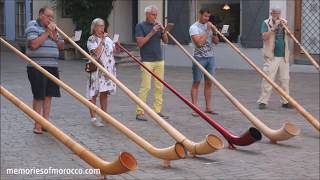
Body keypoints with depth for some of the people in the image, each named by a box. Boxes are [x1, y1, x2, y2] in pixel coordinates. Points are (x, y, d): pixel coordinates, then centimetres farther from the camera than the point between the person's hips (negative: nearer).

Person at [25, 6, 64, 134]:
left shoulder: (52, 28, 19)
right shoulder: (33, 26, -3)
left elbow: (61, 46, 17)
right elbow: (33, 44, -18)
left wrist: (54, 36, -1)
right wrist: (47, 32, -13)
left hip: (52, 67, 6)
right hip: (37, 67, -6)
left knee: (48, 95, 6)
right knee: (39, 96, -3)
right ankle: (37, 125, 3)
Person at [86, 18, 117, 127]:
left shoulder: (107, 39, 14)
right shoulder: (92, 39, -5)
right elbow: (96, 53, -19)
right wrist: (102, 41, -16)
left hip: (108, 69, 6)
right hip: (97, 70, -6)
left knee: (104, 93, 12)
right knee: (94, 94, -4)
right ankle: (93, 118, -1)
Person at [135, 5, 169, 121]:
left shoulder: (157, 25, 13)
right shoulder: (140, 26, -3)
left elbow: (166, 41, 11)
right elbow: (139, 43, -12)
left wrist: (163, 30, -6)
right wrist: (151, 33, -17)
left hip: (159, 60, 6)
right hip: (147, 61, -6)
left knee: (159, 87, 5)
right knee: (145, 87, -9)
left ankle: (157, 111, 12)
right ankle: (140, 113, -5)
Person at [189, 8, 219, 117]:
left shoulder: (209, 26, 11)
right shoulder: (194, 27, -8)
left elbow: (216, 42, 11)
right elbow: (199, 42, -19)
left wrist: (214, 31, -5)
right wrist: (207, 31, -14)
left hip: (210, 57, 6)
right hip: (199, 58, -6)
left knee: (209, 83, 7)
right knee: (196, 83, -1)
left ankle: (208, 108, 11)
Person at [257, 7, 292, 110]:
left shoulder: (284, 22, 13)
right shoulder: (266, 23, -2)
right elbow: (264, 37, -15)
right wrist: (274, 27, -20)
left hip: (283, 57, 5)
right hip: (271, 57, -5)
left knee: (285, 80, 8)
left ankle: (285, 101, 16)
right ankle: (263, 101, -2)